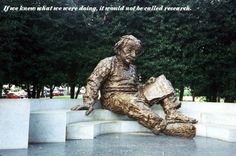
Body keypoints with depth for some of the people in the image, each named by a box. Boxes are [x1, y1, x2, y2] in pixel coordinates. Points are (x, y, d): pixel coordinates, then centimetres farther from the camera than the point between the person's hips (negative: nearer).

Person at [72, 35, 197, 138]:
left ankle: (172, 114, -23)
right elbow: (93, 81, -13)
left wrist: (149, 85, 3)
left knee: (161, 82, -4)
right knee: (132, 103, -41)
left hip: (134, 96, 7)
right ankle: (163, 126, -50)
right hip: (114, 98, -6)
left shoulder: (132, 68, 20)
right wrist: (89, 102, -27)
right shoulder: (108, 63, -1)